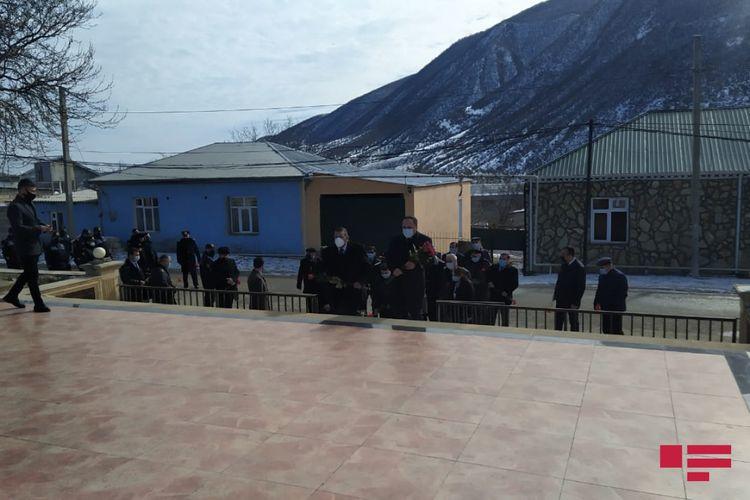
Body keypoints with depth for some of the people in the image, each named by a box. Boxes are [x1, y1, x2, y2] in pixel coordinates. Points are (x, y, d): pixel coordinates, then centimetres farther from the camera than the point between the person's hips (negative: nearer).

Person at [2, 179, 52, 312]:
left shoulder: (28, 204, 13)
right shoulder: (15, 207, -16)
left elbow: (35, 220, 23)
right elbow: (18, 228, -24)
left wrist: (44, 226, 2)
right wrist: (39, 229, -27)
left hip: (34, 245, 9)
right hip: (25, 247, -9)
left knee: (29, 273, 20)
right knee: (33, 275, -3)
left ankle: (12, 295, 35)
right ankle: (38, 305, 5)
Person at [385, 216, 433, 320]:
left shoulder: (425, 240, 1)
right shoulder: (396, 241, 12)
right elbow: (388, 257, 12)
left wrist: (417, 264, -18)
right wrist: (394, 269, -6)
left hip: (417, 281, -3)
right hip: (400, 280, 4)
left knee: (417, 312, -2)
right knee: (402, 311, 8)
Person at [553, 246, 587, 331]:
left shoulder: (579, 268, -14)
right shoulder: (563, 265, 7)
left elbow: (581, 287, -15)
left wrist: (575, 303, -17)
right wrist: (555, 294, 6)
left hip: (572, 301, -6)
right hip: (561, 300, 6)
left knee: (574, 323, 7)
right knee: (558, 323, 9)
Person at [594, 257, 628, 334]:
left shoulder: (620, 276, -10)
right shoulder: (602, 276, 11)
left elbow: (623, 293, -11)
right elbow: (599, 290, 18)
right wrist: (597, 303, 6)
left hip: (616, 308, -7)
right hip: (605, 308, 7)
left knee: (616, 330, -8)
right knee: (606, 329, 9)